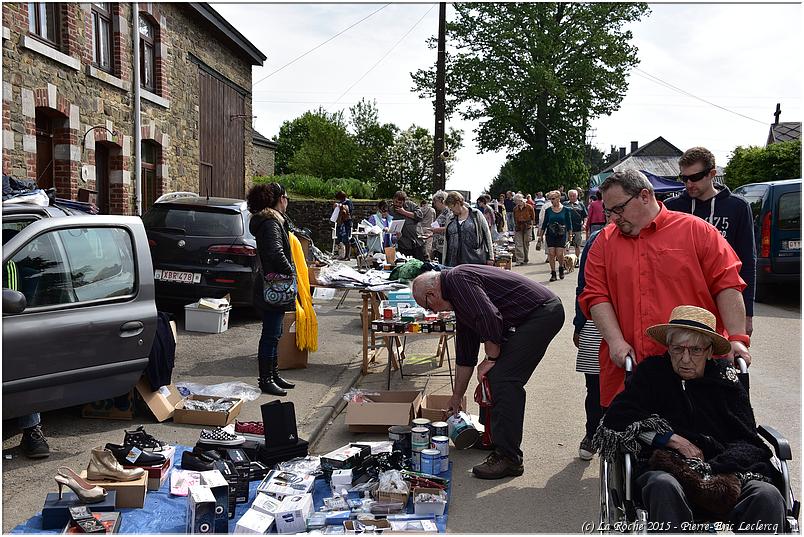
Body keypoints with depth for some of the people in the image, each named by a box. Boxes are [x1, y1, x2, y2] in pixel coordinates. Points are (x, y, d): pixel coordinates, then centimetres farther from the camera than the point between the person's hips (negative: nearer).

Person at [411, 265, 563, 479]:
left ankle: (508, 458, -6)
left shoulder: (457, 279, -11)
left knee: (504, 379, -12)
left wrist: (491, 358, -9)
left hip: (543, 313, -10)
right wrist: (456, 398, 31)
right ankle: (500, 442, 26)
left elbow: (489, 318, -25)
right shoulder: (459, 300, 19)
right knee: (496, 376, 13)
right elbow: (465, 356, 25)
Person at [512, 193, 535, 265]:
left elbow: (533, 217, 5)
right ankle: (519, 260, -10)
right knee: (518, 244, -8)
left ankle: (525, 260, 18)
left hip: (527, 227, -2)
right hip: (518, 227, 2)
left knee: (526, 243, 5)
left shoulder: (529, 207, -3)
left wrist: (531, 224, -2)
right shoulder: (515, 209, 6)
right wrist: (515, 226, 9)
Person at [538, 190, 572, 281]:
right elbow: (544, 223, 9)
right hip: (550, 235, 2)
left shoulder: (565, 210, 0)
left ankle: (561, 268, 22)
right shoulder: (548, 210, 4)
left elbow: (569, 223, 5)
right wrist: (541, 235, 7)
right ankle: (553, 273, 5)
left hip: (561, 235, -2)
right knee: (551, 254, -4)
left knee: (560, 254, -7)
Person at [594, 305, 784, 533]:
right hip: (665, 468, -2)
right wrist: (671, 439, -6)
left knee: (768, 495, -29)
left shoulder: (725, 377, 16)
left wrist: (715, 469, -12)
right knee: (664, 486, -37)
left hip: (724, 470, 2)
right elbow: (616, 418, 1)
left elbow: (748, 442, 8)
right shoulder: (652, 371, 13)